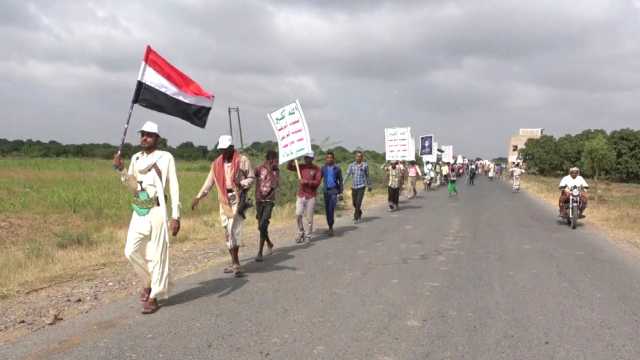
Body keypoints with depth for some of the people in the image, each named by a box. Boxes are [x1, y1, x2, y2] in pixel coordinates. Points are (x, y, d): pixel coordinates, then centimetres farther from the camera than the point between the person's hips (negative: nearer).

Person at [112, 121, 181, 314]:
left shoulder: (166, 157, -6)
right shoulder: (136, 158, 11)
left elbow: (174, 188, -7)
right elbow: (134, 187, 11)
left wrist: (175, 216, -12)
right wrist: (121, 169, -4)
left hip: (156, 211, -6)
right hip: (139, 212, 6)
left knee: (157, 255, -2)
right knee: (131, 251, 4)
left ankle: (154, 297, 9)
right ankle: (148, 281, 29)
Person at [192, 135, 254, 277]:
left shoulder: (242, 160, -3)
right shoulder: (217, 163, 11)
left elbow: (251, 178, 2)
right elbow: (209, 182, 14)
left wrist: (241, 184, -17)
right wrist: (198, 197, 8)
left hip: (237, 198, -5)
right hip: (223, 199, 6)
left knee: (233, 230, -15)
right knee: (227, 231, 7)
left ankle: (236, 264, -12)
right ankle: (234, 263, 16)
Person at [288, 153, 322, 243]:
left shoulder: (317, 169, -2)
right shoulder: (301, 167, 8)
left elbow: (317, 182, -9)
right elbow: (289, 167, 3)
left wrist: (307, 182, -20)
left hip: (311, 196, -3)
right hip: (300, 195, 3)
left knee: (309, 217, 1)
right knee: (298, 215, -5)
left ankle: (308, 235, 12)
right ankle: (301, 233, 12)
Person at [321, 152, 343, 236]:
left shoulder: (337, 168, -1)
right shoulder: (323, 168, 6)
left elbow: (340, 181, 2)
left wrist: (341, 192, -2)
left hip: (334, 191, -3)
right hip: (326, 191, 4)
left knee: (331, 209, -17)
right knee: (327, 210, 7)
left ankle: (331, 227, -13)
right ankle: (330, 227, 18)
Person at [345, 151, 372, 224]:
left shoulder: (365, 165, -3)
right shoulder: (351, 165, 1)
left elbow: (367, 176, 8)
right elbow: (347, 175, -6)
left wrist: (369, 186, 14)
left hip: (361, 186, -3)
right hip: (353, 186, 3)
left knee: (358, 203, -11)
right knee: (354, 203, 13)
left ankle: (356, 218, -2)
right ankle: (359, 214, 39)